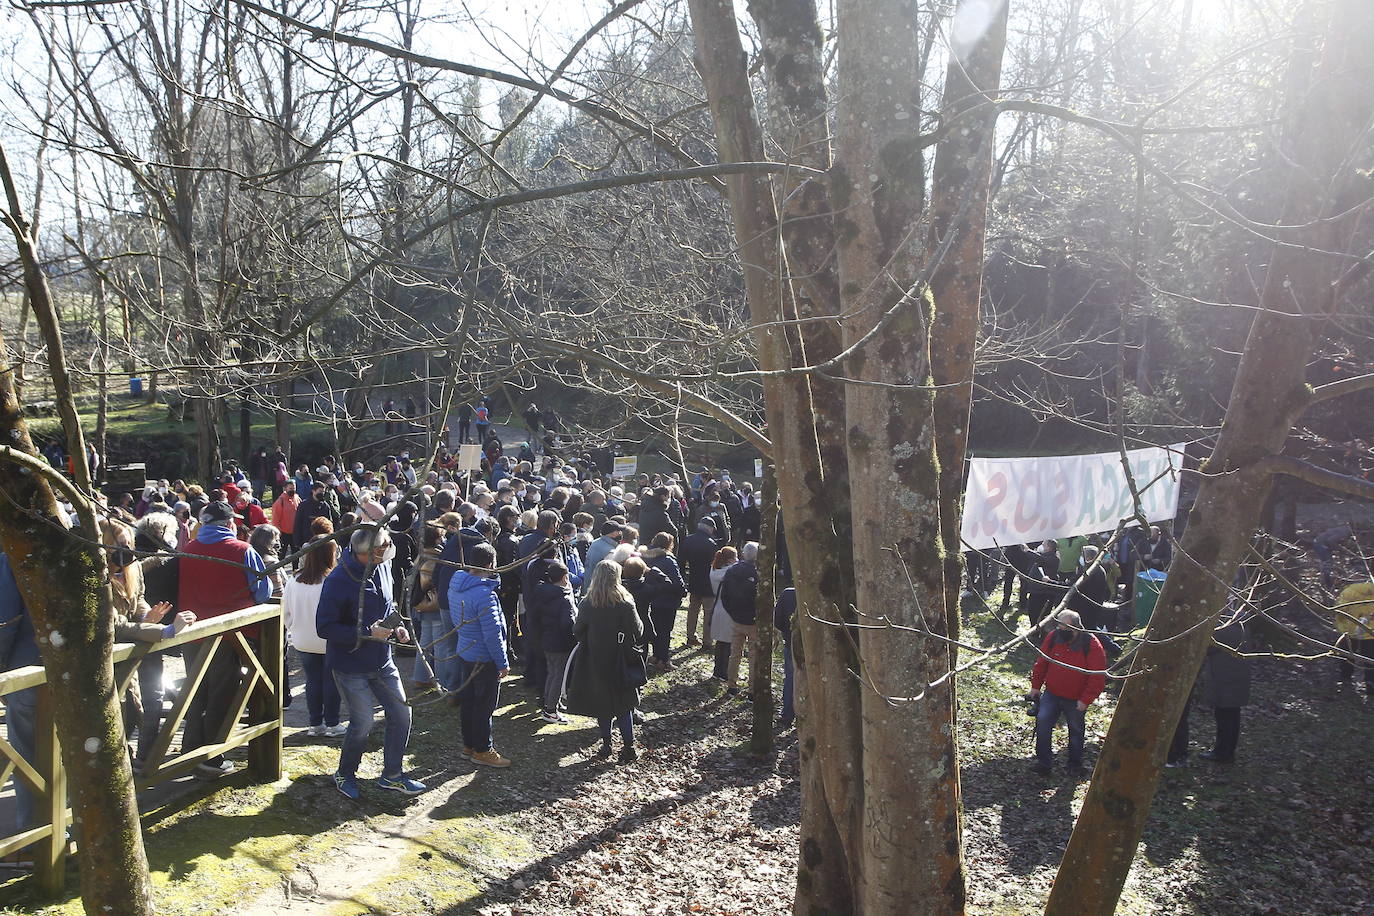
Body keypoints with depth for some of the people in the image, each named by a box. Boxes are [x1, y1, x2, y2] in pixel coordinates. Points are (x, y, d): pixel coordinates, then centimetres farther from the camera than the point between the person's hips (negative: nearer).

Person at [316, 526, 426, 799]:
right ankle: (345, 774, 26)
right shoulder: (339, 581, -24)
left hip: (382, 661, 7)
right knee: (363, 723, -2)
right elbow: (325, 628, -21)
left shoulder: (383, 568, -1)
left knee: (401, 714, 8)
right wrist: (367, 634, -26)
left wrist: (397, 627, -2)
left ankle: (392, 774, 26)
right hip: (351, 665, -7)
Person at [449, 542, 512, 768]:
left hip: (464, 653, 9)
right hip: (484, 659, -9)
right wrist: (503, 663, -16)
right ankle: (482, 750, 18)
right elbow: (492, 633, -25)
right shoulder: (484, 594, -28)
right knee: (484, 706, 6)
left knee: (468, 700, 19)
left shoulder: (456, 585, 0)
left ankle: (469, 744, 32)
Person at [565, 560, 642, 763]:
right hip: (620, 662, -1)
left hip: (595, 662, 1)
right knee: (624, 703, 10)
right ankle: (628, 747, 10)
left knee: (602, 703, 15)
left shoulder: (586, 604, -11)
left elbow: (577, 632, -3)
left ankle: (606, 744, 21)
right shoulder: (625, 603, -16)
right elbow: (637, 632, -12)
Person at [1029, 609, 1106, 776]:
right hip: (1051, 694, 2)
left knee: (1076, 730, 13)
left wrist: (1086, 700, -16)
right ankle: (1044, 762, 1)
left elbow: (1098, 676, -16)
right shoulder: (1053, 637, -9)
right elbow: (1041, 663, 4)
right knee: (1042, 721, -10)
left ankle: (1075, 765, 32)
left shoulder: (1091, 645, -20)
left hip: (1076, 700, -2)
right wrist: (1035, 686, 6)